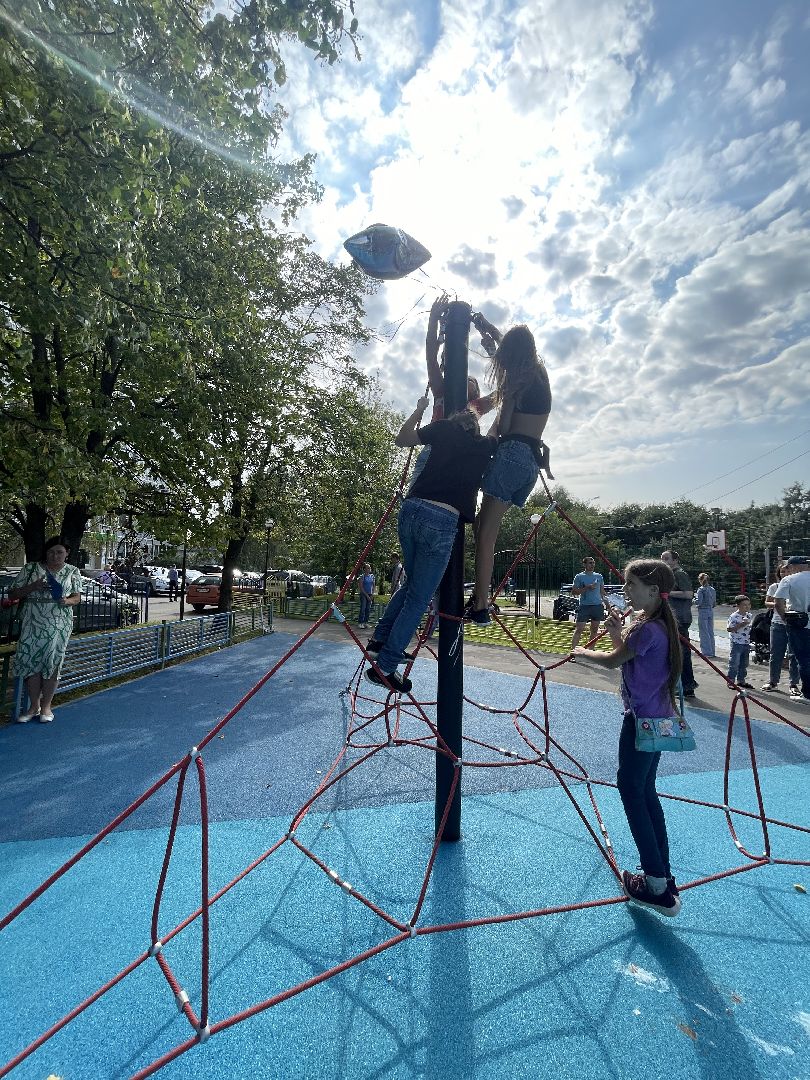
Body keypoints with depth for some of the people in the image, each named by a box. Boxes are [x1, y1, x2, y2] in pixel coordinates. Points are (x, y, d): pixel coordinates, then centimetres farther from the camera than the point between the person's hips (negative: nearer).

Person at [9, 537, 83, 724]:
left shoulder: (73, 571, 7)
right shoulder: (31, 568, 5)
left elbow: (77, 596, 7)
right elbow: (12, 595, 4)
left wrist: (67, 601, -17)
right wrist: (34, 586, -13)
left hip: (59, 625, -1)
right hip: (32, 624, 1)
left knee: (52, 663, -2)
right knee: (30, 662, -3)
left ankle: (46, 706, 12)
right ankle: (34, 706, 13)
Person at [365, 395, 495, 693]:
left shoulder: (444, 429, 13)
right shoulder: (486, 447, 13)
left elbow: (401, 439, 25)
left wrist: (419, 410, 35)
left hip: (412, 509, 4)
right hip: (442, 522, -3)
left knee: (412, 582, 26)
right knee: (419, 599, 6)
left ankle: (380, 639, 28)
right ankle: (384, 666, 9)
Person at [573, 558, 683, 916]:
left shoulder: (646, 628, -22)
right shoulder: (658, 623, 8)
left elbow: (612, 661, -12)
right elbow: (627, 655, 15)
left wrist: (583, 652, 5)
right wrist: (617, 631, 1)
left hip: (641, 720, -10)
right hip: (657, 719, 10)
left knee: (631, 790, 1)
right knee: (645, 791, 17)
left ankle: (657, 885, 8)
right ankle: (662, 878, 25)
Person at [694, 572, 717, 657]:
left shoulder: (701, 589, -12)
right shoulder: (712, 589, 9)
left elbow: (698, 602, -17)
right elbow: (714, 604, 13)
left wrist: (695, 596, 1)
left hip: (703, 612, -7)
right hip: (711, 611, 7)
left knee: (704, 632, -1)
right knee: (710, 632, 13)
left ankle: (707, 652, -1)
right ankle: (712, 652, 19)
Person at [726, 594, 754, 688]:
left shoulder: (750, 616, 8)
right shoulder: (734, 616, -14)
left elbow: (751, 627, 21)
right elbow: (729, 629, -18)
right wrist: (740, 625, -24)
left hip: (746, 643, 7)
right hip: (737, 643, -7)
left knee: (744, 663, 14)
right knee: (734, 663, -2)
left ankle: (741, 680, 25)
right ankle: (731, 680, 6)